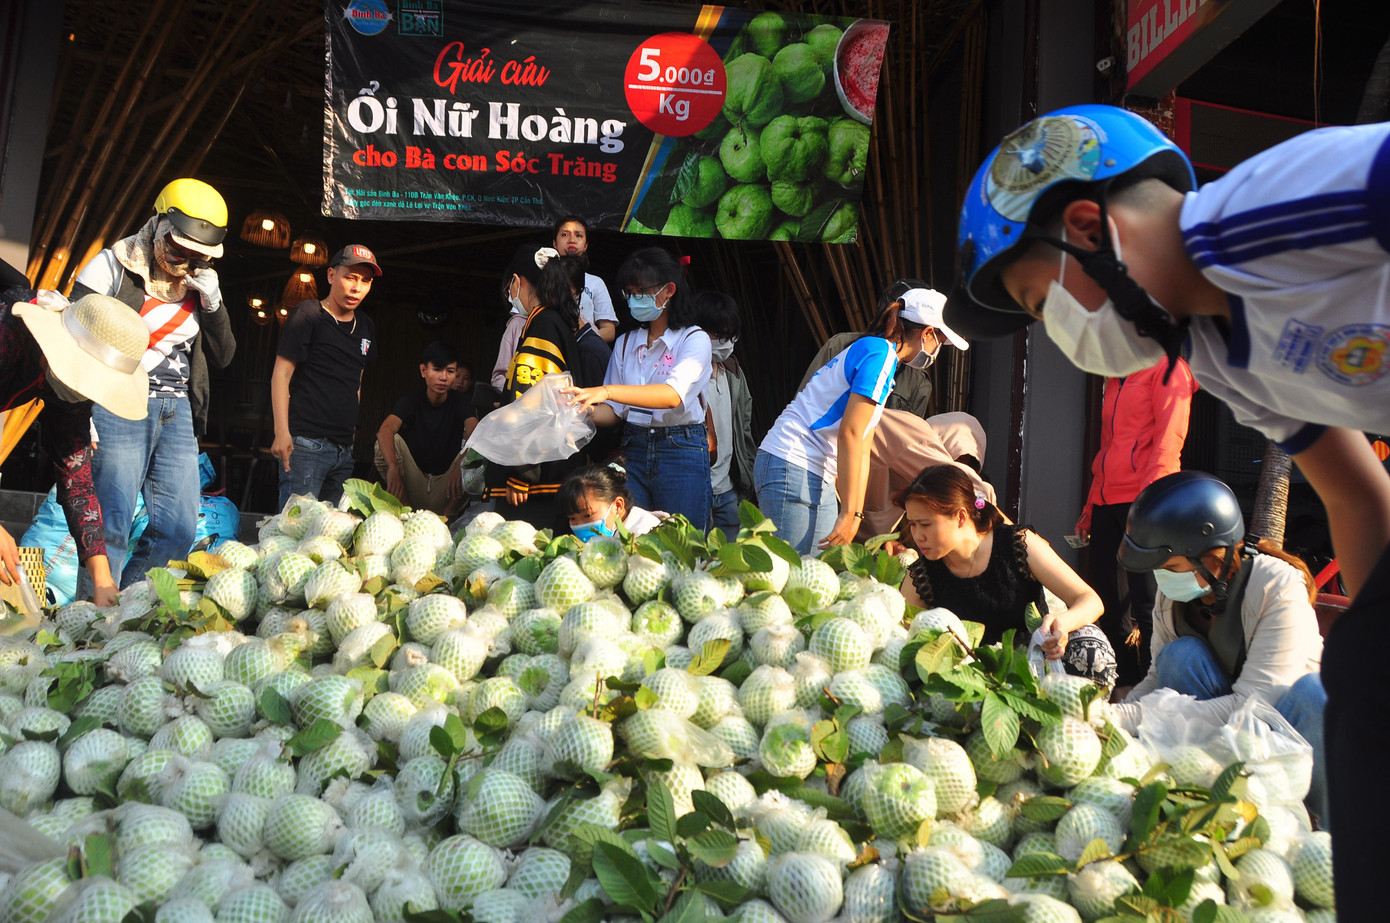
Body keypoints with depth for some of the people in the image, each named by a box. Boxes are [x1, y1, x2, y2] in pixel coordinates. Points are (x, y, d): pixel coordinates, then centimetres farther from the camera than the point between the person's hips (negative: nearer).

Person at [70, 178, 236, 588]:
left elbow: (223, 356, 11)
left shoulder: (201, 282, 12)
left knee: (179, 531, 2)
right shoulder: (112, 266, -2)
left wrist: (212, 303, -4)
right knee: (110, 527, -10)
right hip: (118, 406, -5)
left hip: (177, 413, 6)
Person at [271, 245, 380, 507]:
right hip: (306, 443, -7)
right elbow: (281, 374, -7)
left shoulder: (365, 326, 16)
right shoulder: (308, 314, -3)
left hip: (344, 447, 7)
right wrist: (282, 431, -16)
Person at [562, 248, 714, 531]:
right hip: (634, 450, 5)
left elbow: (673, 394, -22)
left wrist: (608, 391, -33)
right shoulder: (626, 343, 14)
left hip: (681, 451, -4)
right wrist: (587, 411, -12)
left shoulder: (694, 339, -4)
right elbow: (613, 411, 11)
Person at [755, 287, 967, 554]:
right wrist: (850, 513, -17)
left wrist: (855, 515, 19)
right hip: (793, 468, -10)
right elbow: (850, 434, -18)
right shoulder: (882, 353, -8)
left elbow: (862, 451, 21)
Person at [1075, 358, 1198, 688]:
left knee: (1144, 604, -8)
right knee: (1104, 601, 4)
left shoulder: (1168, 368, 0)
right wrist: (1089, 510, 20)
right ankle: (1124, 683, 13)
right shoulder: (1116, 379, 23)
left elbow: (1169, 440, -11)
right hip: (1106, 502, 8)